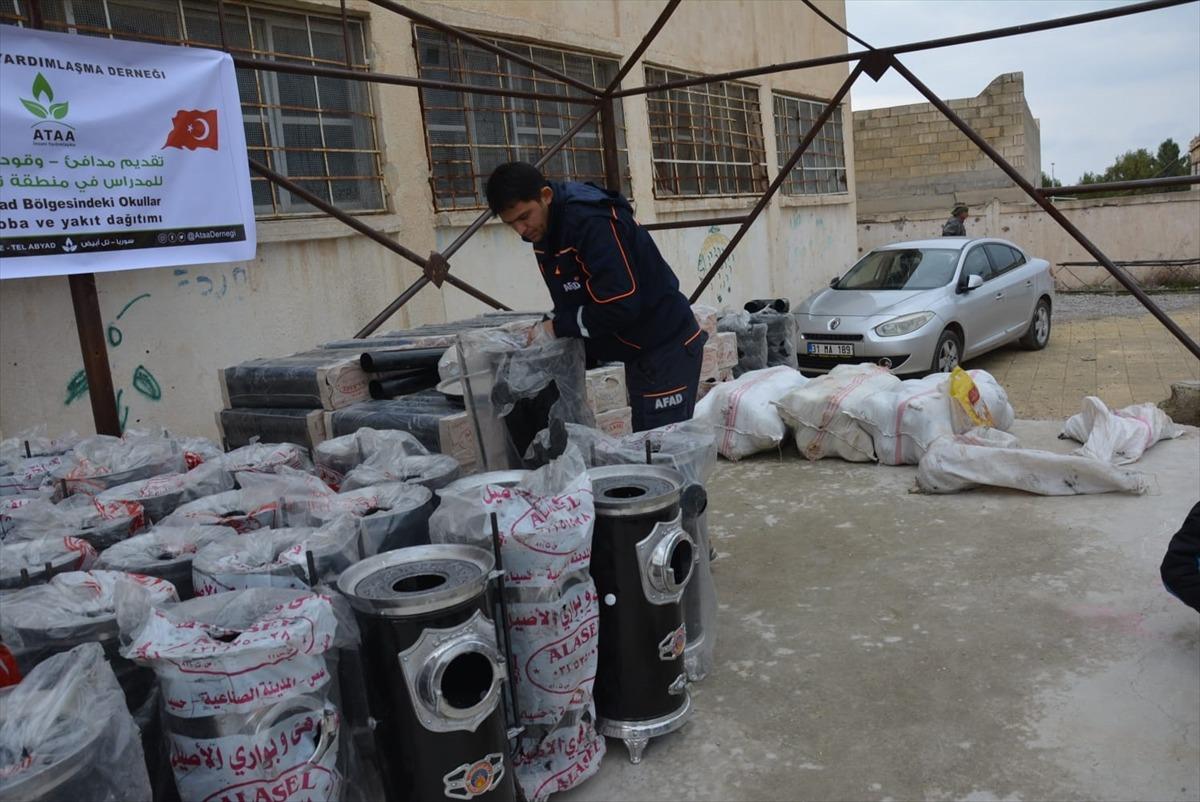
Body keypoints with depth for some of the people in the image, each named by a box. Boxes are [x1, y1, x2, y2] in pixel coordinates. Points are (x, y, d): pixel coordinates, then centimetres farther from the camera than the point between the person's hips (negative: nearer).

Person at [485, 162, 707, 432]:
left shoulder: (590, 221, -24)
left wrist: (559, 326, -19)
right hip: (638, 350, 9)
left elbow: (621, 304, -29)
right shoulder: (545, 231, 5)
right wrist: (546, 328, -4)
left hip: (667, 347, -9)